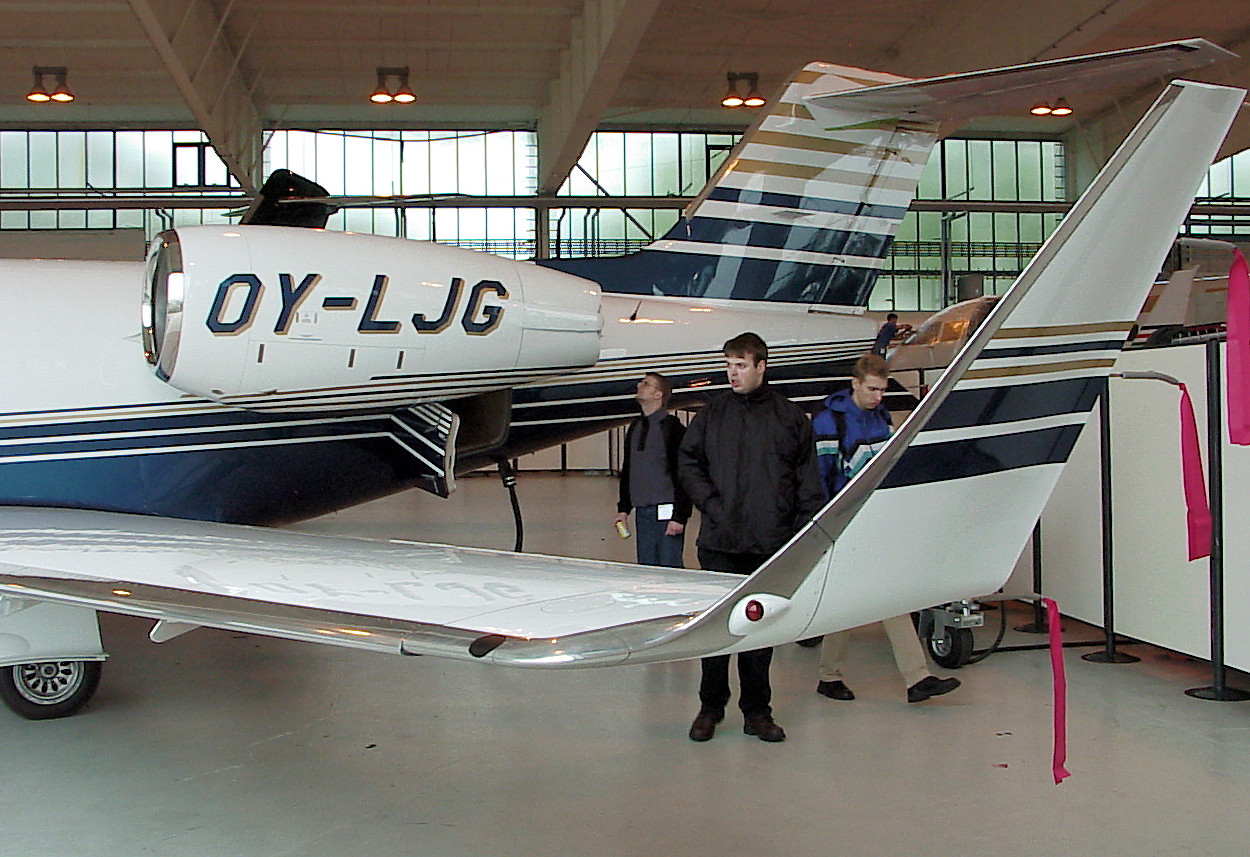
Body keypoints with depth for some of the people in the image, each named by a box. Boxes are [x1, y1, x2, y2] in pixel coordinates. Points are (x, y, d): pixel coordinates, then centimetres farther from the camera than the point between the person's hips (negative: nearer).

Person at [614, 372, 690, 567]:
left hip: (666, 512, -7)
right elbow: (627, 471, 21)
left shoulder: (672, 428, -8)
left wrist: (679, 517, -15)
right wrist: (623, 508, 15)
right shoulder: (635, 427, 14)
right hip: (641, 513, 7)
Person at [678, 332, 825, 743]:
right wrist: (713, 505, -7)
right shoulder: (711, 414, 7)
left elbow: (808, 482, 7)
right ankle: (711, 708, 16)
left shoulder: (791, 418, 6)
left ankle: (757, 711, 17)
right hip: (719, 542, 0)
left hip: (771, 542, 0)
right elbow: (688, 464, 6)